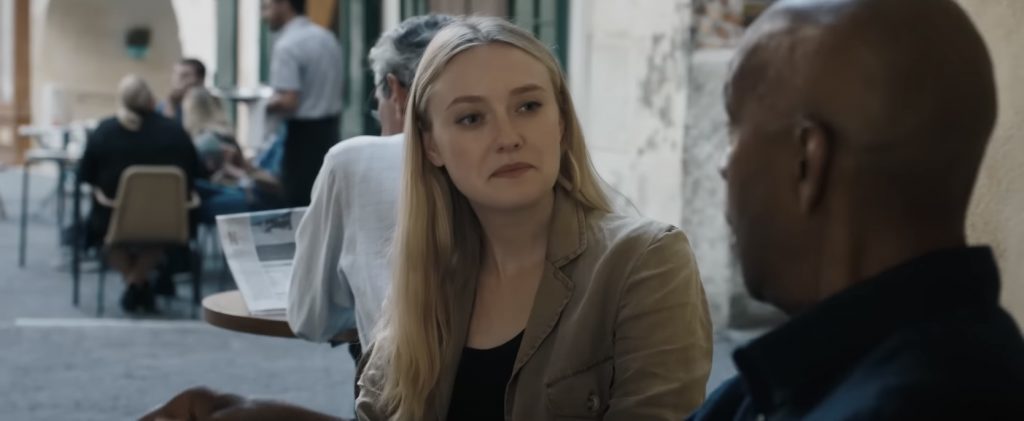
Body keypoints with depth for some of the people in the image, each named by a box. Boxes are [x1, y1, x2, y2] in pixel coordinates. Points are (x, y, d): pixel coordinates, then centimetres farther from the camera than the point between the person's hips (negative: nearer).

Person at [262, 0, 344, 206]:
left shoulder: (286, 45, -15)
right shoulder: (327, 38, 10)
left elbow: (288, 102, -21)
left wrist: (266, 105, -4)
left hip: (303, 135, -8)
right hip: (331, 131, 8)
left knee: (300, 205, -3)